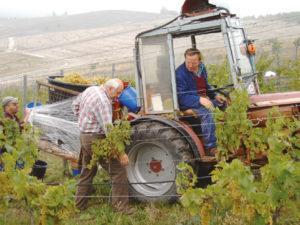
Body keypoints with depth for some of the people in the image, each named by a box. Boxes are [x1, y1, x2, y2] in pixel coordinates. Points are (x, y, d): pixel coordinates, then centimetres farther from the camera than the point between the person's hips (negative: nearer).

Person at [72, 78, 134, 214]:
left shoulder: (90, 90, 5)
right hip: (96, 139, -10)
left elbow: (75, 104, 21)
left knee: (87, 170, 20)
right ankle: (120, 204, 0)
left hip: (84, 136, 10)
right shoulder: (103, 101, -23)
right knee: (118, 170, -3)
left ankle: (80, 203, 29)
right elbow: (108, 130, -27)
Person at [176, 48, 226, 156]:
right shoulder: (180, 73, -18)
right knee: (206, 112, -33)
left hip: (203, 99, 9)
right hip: (187, 104, -8)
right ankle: (210, 148, -30)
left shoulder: (201, 67, 8)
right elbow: (181, 96, -23)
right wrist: (199, 100, -34)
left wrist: (215, 95, 6)